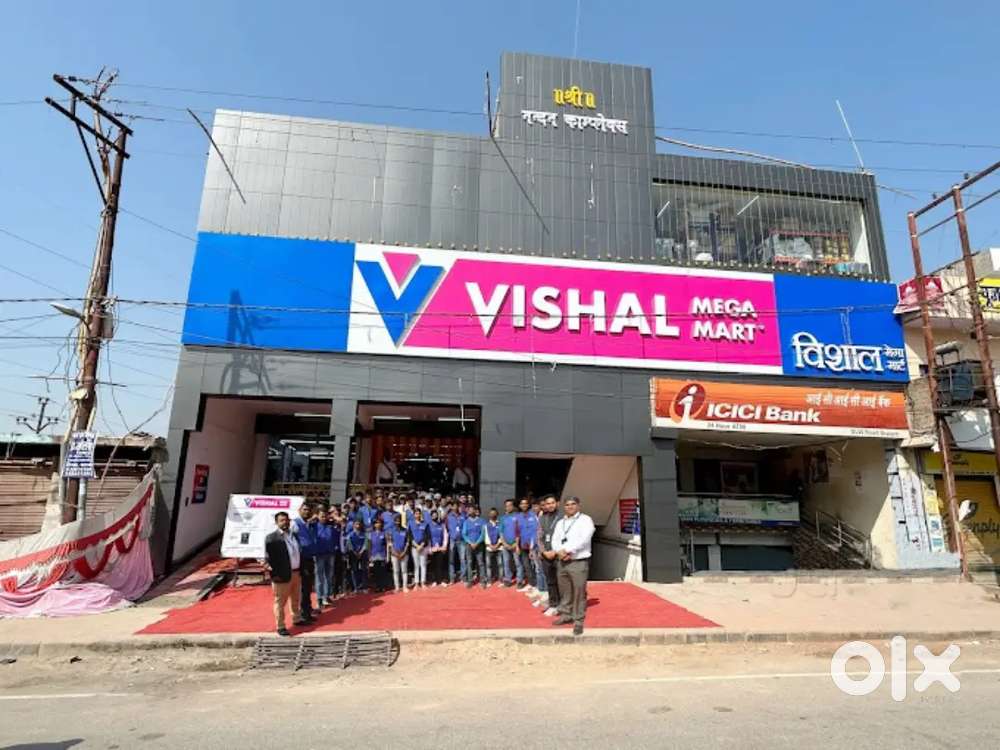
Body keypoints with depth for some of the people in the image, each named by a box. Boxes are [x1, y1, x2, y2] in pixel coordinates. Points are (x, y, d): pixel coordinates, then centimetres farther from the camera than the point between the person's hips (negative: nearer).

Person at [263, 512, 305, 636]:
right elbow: (268, 558, -15)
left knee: (296, 599, 21)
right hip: (282, 575, -7)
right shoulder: (271, 538, -13)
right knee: (280, 601, 5)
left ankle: (297, 619, 38)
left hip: (296, 573, 7)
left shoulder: (294, 535, 8)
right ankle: (280, 626, 17)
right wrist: (274, 574, -19)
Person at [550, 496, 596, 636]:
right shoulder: (560, 522, 16)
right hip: (562, 562, 5)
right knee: (564, 591, 12)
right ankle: (566, 615, 27)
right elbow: (555, 540, 9)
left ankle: (578, 621, 6)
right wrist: (560, 552, -11)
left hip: (579, 562, -5)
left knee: (579, 592, -4)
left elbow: (584, 539, -14)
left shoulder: (585, 519, -2)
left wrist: (567, 550, -15)